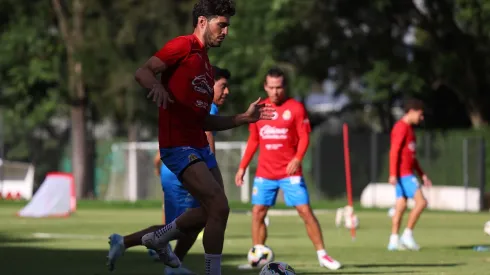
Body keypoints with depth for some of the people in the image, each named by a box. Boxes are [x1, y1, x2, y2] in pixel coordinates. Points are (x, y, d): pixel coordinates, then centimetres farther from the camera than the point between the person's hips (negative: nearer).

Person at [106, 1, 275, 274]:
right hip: (179, 146, -10)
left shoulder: (206, 65, 22)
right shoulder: (183, 46, -5)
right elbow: (143, 72, -15)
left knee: (211, 212, 10)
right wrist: (157, 85, -36)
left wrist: (244, 118, 15)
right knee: (219, 206, -18)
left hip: (200, 146, 10)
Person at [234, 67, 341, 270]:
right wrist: (242, 167, 11)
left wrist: (297, 159, -23)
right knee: (257, 213, 0)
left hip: (290, 172, -3)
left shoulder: (295, 108, -4)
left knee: (305, 211, -8)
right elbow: (253, 141, 14)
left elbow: (304, 137, -6)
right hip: (264, 173, 4)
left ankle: (322, 255, -1)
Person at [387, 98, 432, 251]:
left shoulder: (408, 128, 20)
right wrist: (393, 174, -24)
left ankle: (394, 240, 6)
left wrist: (422, 175, 24)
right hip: (402, 173, -10)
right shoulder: (401, 128, -11)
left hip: (407, 173, 10)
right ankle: (407, 235, -8)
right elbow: (394, 151, -18)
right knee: (421, 202, -13)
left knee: (401, 206, 7)